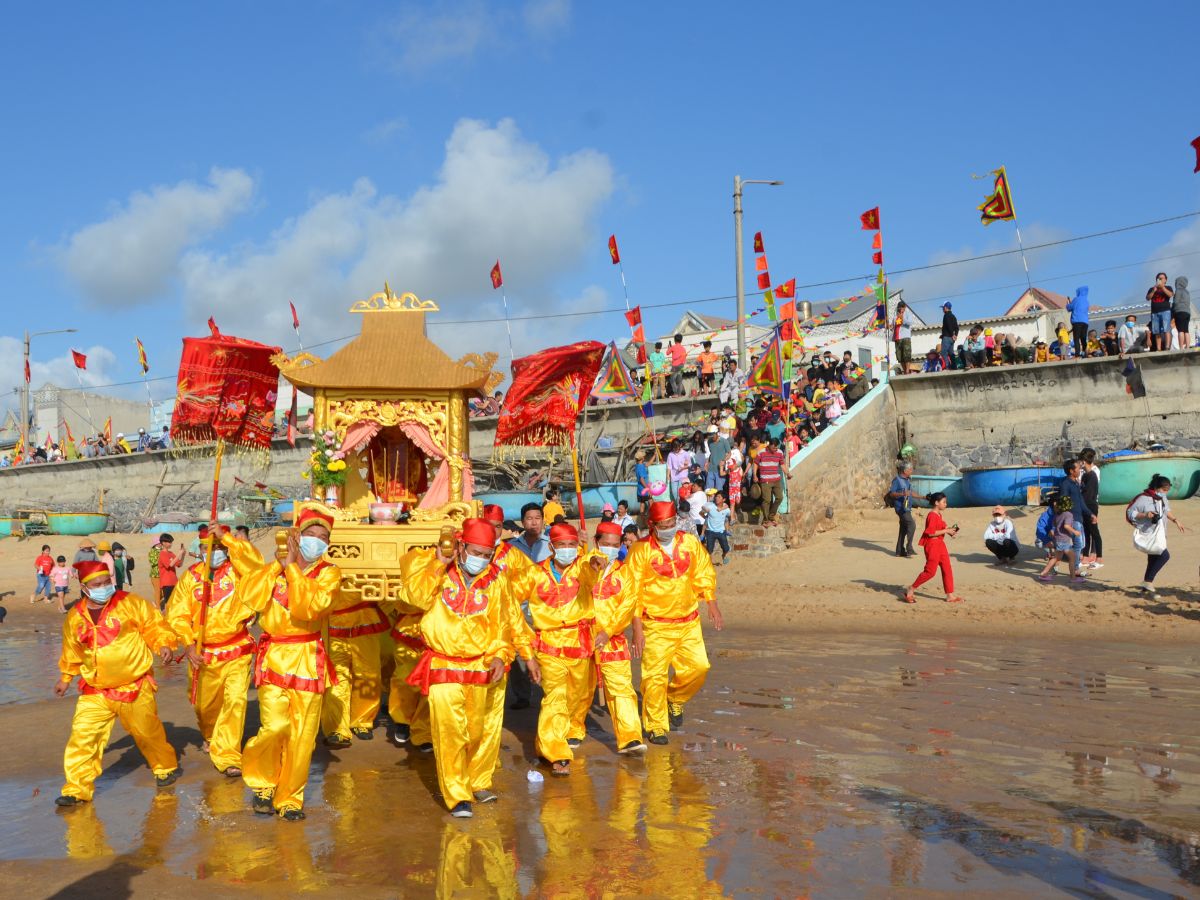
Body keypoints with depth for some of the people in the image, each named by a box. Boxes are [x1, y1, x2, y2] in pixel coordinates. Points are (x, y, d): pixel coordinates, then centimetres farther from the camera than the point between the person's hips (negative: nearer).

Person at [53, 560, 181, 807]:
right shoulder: (75, 618, 4)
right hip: (95, 691, 3)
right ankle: (77, 788, 6)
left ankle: (166, 767, 34)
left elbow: (154, 625, -3)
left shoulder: (130, 603, -8)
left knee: (147, 731, 8)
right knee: (82, 735, -6)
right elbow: (72, 652, 21)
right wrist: (65, 678, 28)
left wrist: (164, 644, -20)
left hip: (135, 686, -3)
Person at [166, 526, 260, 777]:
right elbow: (177, 614, -3)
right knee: (205, 704, 18)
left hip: (237, 652, -2)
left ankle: (228, 758, -8)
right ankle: (209, 736, 50)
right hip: (203, 654, 2)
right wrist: (188, 644, -16)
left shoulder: (236, 569, -4)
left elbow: (256, 562, -27)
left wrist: (225, 537, -29)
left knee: (235, 701, -15)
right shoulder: (191, 575, 0)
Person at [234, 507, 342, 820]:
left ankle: (289, 799, 21)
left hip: (308, 662, 0)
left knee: (301, 737, 2)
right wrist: (280, 564, -9)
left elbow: (308, 606, -18)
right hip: (273, 658, 0)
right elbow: (250, 596, -10)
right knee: (274, 727, -11)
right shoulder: (274, 567, 8)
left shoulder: (329, 573, 0)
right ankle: (263, 785, 17)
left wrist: (293, 566, -15)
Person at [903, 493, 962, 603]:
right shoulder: (932, 516, -17)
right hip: (932, 545, -10)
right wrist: (946, 531, -18)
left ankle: (950, 595, 12)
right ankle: (911, 590, 4)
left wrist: (949, 529, 4)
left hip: (940, 544, 10)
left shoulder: (939, 515, 14)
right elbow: (930, 532, -22)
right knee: (930, 571, -8)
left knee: (947, 569, 7)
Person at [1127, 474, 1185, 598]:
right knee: (1164, 555, -21)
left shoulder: (1163, 499, 5)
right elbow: (1130, 513, -17)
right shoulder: (1144, 499, -19)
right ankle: (1148, 583, -12)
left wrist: (1175, 520, 13)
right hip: (1148, 535, -8)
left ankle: (1146, 587, 28)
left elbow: (1166, 511, 24)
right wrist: (1145, 515, -29)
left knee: (1153, 561, 14)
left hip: (1158, 535, 8)